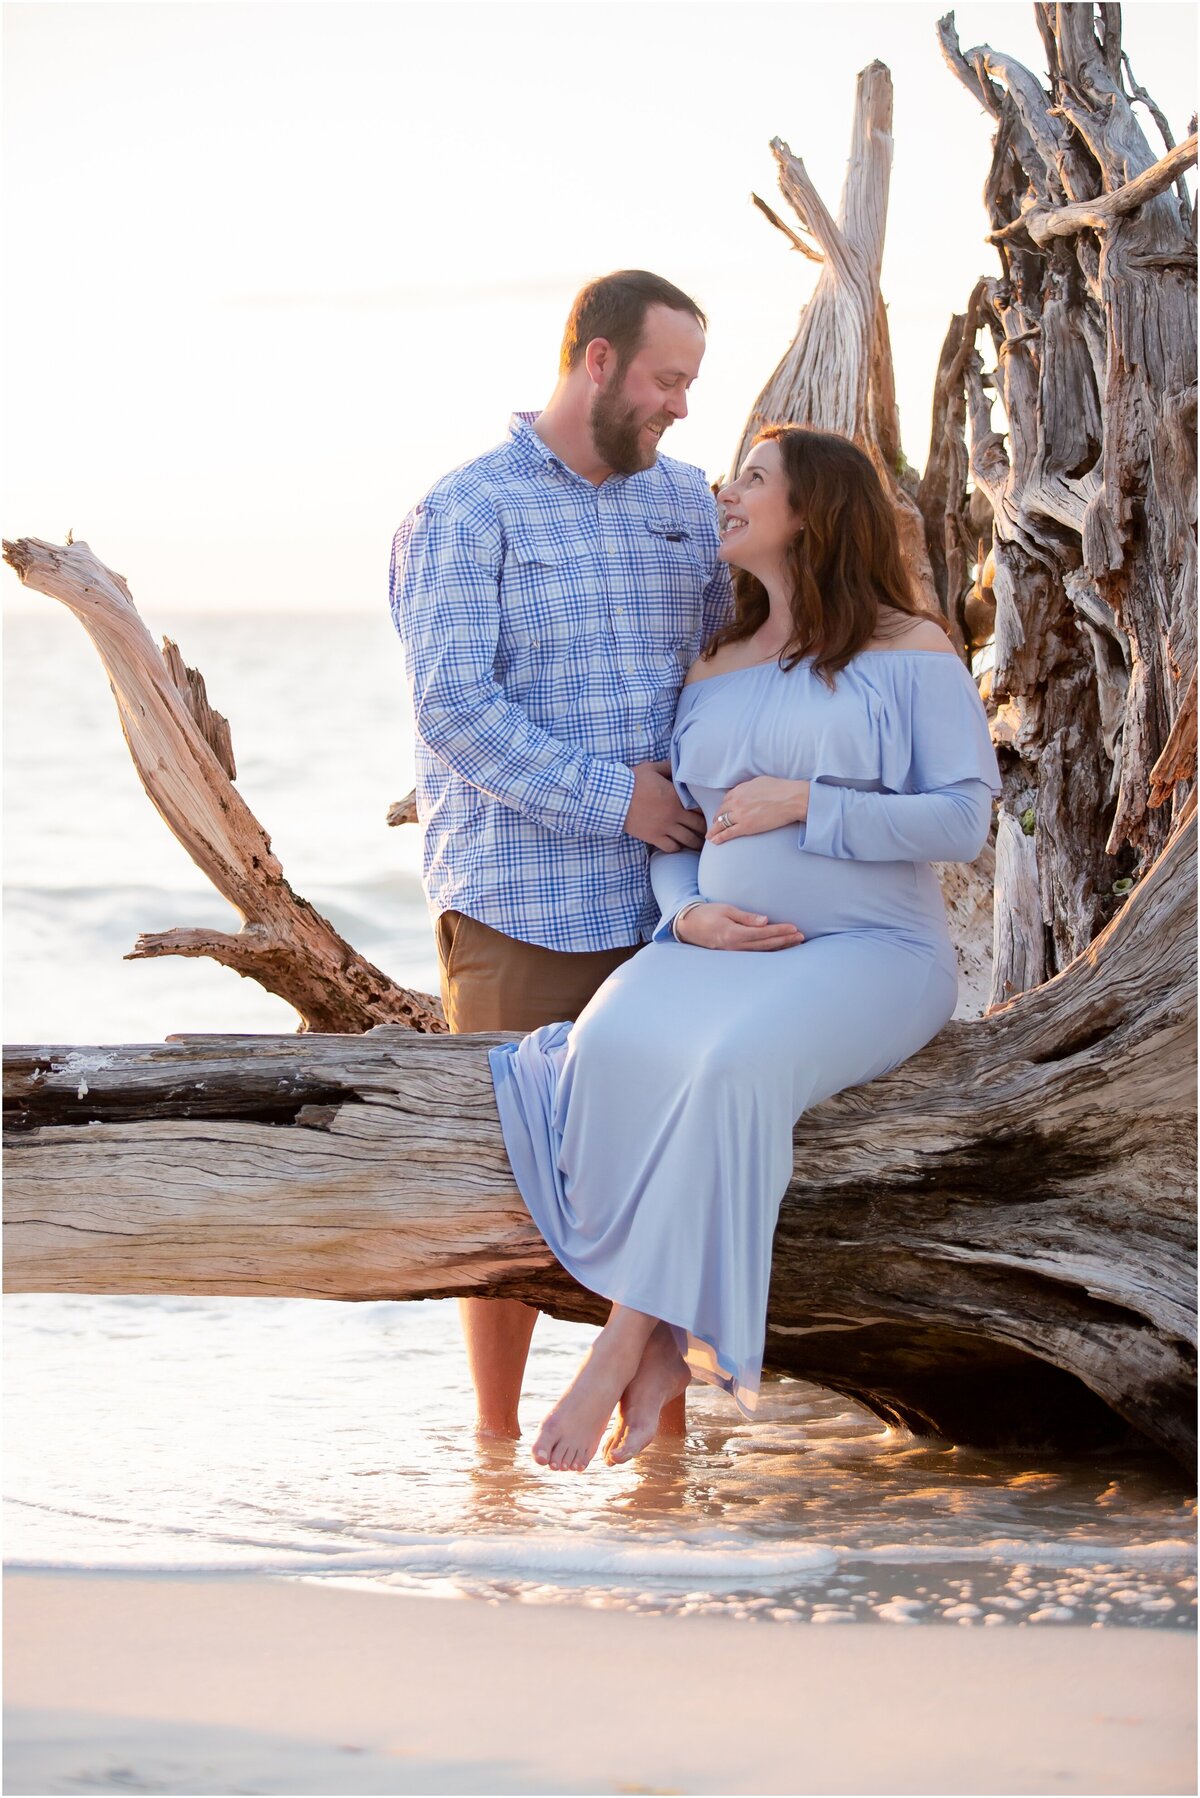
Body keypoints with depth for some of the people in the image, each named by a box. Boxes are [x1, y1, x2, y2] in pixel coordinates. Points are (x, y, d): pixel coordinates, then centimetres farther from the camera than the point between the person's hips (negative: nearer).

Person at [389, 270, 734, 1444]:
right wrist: (611, 796, -17)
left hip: (661, 898, 5)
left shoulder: (686, 501, 12)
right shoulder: (465, 515, -6)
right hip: (520, 901, -5)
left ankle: (657, 1435, 14)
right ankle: (497, 1441, 13)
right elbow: (454, 709, -14)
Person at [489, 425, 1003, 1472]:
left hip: (871, 952, -5)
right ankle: (668, 1348, -25)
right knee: (613, 1053, -30)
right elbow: (668, 832, 19)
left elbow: (963, 820, -6)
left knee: (730, 1067, -36)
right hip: (725, 949, 5)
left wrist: (805, 804, -13)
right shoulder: (712, 672, 19)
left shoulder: (910, 649, 2)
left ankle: (624, 1345, -27)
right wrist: (687, 917, -4)